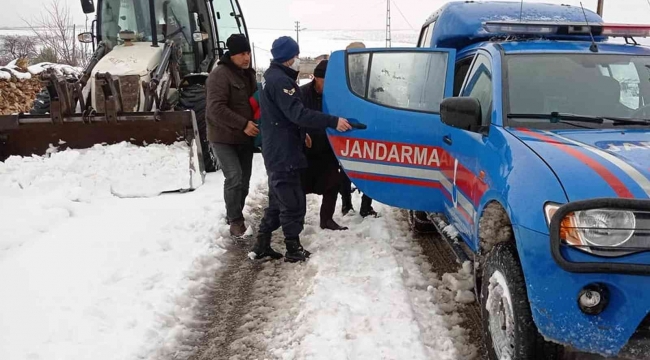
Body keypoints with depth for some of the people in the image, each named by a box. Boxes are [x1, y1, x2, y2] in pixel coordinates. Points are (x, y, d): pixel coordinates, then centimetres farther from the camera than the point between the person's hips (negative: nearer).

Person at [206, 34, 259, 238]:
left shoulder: (248, 74, 11)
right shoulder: (220, 75, -17)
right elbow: (216, 109, -26)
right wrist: (243, 124, -28)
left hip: (245, 138, 8)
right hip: (224, 138, -8)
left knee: (244, 180, 12)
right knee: (234, 178, -17)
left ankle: (235, 216, 29)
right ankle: (235, 221, -3)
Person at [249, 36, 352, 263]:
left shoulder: (271, 78, 16)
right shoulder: (280, 81, -18)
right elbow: (298, 113, -28)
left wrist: (300, 134, 28)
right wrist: (333, 122, -31)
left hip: (276, 152, 11)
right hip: (284, 153, -11)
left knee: (277, 201, 17)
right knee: (293, 203, -1)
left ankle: (261, 246, 21)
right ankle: (293, 250, 9)